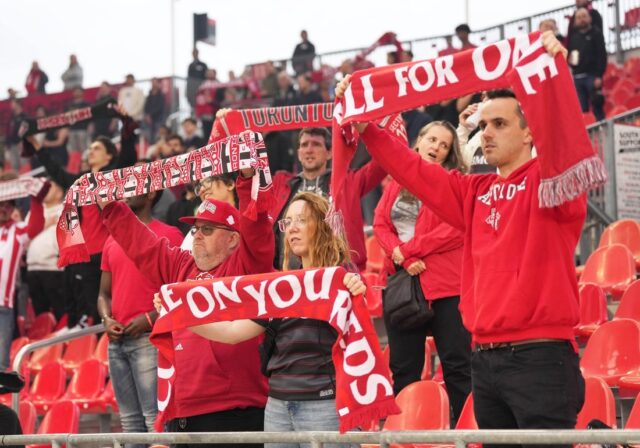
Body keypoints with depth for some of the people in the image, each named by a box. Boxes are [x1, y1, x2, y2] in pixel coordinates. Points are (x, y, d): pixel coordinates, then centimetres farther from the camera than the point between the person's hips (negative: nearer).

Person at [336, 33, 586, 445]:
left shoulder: (549, 180, -2)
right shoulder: (476, 192, 18)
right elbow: (416, 172, 15)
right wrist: (365, 127, 5)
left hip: (540, 358, -7)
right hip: (486, 359, 7)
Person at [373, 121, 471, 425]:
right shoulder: (397, 182, 14)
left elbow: (455, 229, -12)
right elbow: (380, 224, 4)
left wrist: (408, 249, -13)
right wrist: (403, 259, -12)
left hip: (445, 285, -5)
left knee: (457, 365, -2)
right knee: (403, 369, 10)